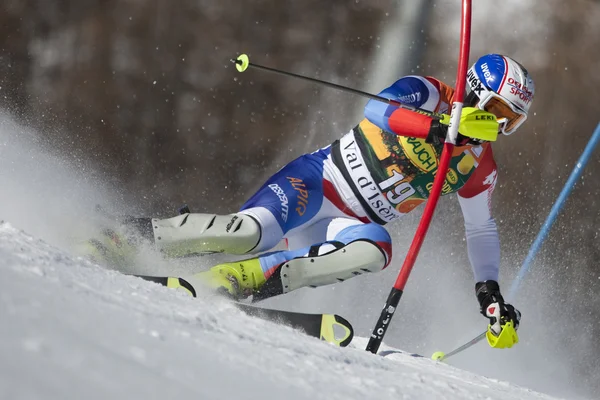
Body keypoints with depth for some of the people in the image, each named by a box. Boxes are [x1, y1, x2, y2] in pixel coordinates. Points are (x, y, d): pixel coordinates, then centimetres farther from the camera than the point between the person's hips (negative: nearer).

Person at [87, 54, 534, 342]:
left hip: (350, 224, 4)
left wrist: (490, 291, 14)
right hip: (316, 181, -4)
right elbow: (376, 110, -25)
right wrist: (441, 127, -37)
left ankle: (230, 283, -31)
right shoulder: (427, 93, -6)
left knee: (375, 249, -32)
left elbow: (482, 230, 23)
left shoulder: (478, 168, 10)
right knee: (253, 230, -32)